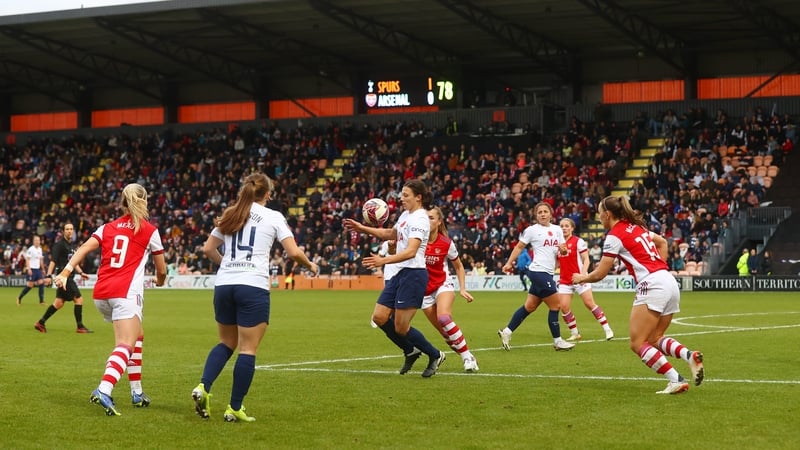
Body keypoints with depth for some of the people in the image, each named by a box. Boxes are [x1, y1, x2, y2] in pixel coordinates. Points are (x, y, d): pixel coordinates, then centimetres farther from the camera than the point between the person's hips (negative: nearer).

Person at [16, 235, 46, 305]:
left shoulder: (40, 249, 12)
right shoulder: (31, 249, -11)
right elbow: (27, 259, -14)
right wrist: (29, 269, -22)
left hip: (38, 269, 7)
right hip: (31, 269, -7)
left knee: (41, 283, -4)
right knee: (30, 285, -6)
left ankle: (41, 301, -2)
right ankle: (19, 298, 11)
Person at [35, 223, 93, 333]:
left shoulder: (71, 245, 16)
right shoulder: (59, 244, -10)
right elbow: (53, 261, -16)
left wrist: (81, 272, 18)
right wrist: (49, 275, -24)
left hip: (68, 277, 9)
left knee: (59, 303, 11)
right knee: (79, 299, -8)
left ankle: (40, 323, 18)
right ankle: (80, 327, -2)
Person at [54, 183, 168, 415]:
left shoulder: (108, 228, 17)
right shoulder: (149, 230, 7)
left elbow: (84, 249, 1)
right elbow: (161, 270, 14)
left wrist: (66, 272, -8)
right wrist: (160, 280, 36)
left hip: (101, 293, 6)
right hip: (126, 293, -6)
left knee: (137, 336, 25)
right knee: (125, 346, -14)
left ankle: (137, 392, 25)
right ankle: (104, 391, -39)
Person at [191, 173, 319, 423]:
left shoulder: (229, 216, 15)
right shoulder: (273, 217, 2)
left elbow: (208, 249, 19)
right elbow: (294, 252, -4)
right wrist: (310, 266, 15)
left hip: (223, 284, 5)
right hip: (253, 286, -5)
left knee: (226, 344, 19)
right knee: (248, 350, 1)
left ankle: (203, 387, -3)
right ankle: (235, 409, 0)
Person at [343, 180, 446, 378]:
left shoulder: (419, 219, -15)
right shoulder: (406, 214, 13)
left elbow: (411, 251, -28)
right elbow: (390, 234, 33)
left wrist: (384, 260, -37)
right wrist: (362, 228, 28)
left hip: (414, 274, -9)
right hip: (400, 273, 9)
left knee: (400, 327, -6)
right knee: (379, 317, 4)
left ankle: (435, 355, 14)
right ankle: (410, 351, 22)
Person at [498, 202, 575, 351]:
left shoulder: (557, 230, 12)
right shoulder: (532, 230, -4)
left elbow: (563, 250, 16)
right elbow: (519, 247, 1)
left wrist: (563, 249, -8)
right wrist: (509, 263, -7)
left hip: (547, 273, 7)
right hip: (539, 271, -7)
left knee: (529, 307, 10)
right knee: (555, 305, -7)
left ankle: (506, 332, 18)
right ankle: (557, 341, 1)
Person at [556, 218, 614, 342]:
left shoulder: (578, 241, -5)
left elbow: (586, 260, -8)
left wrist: (583, 274, -21)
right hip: (564, 280, 5)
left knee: (590, 303, -9)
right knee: (564, 307, -5)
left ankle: (607, 329, -2)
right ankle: (574, 333, 9)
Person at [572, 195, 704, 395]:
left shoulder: (615, 235, -5)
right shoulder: (637, 226, 19)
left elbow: (599, 274, -3)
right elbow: (662, 242, 33)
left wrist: (581, 278, 17)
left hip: (652, 285, -9)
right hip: (670, 283, 9)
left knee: (638, 344, -4)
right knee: (654, 339, 15)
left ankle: (676, 380, -15)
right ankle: (689, 355, -11)